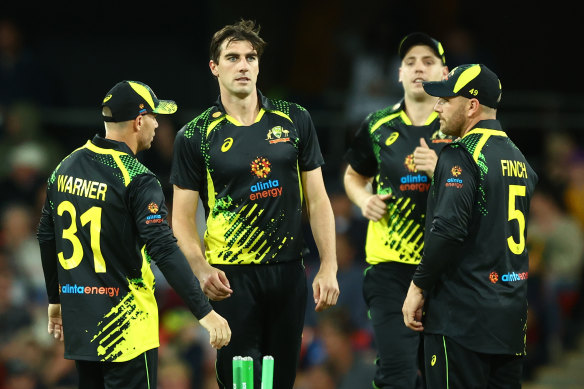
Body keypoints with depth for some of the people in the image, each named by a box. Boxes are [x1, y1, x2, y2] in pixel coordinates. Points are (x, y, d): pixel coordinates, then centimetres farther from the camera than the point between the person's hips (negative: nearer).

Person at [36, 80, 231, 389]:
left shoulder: (65, 167, 6)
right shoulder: (136, 179, -15)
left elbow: (47, 237, 14)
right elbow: (164, 250, -22)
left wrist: (56, 299, 26)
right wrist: (204, 312, -21)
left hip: (78, 322, 7)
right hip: (125, 325, -7)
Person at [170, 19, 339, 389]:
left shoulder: (295, 121, 5)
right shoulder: (196, 136, -1)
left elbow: (317, 199, 7)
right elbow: (183, 217, -2)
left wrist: (329, 268, -1)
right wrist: (201, 269, -19)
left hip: (288, 273, 2)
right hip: (231, 276, -2)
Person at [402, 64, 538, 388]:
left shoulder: (461, 155, -11)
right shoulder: (518, 158, 15)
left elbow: (448, 229, -21)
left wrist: (419, 286, -13)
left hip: (462, 319, -8)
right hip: (512, 319, 8)